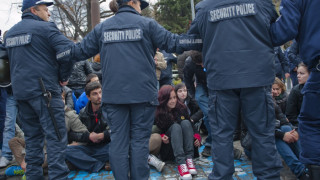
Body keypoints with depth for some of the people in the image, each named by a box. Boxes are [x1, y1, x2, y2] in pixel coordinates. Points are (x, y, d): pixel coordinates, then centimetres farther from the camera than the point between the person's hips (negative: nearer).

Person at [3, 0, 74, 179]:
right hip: (44, 90, -8)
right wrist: (64, 76, -6)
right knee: (56, 137, -5)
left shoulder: (10, 33, 17)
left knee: (32, 137, 16)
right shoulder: (45, 28, -7)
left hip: (20, 90, 8)